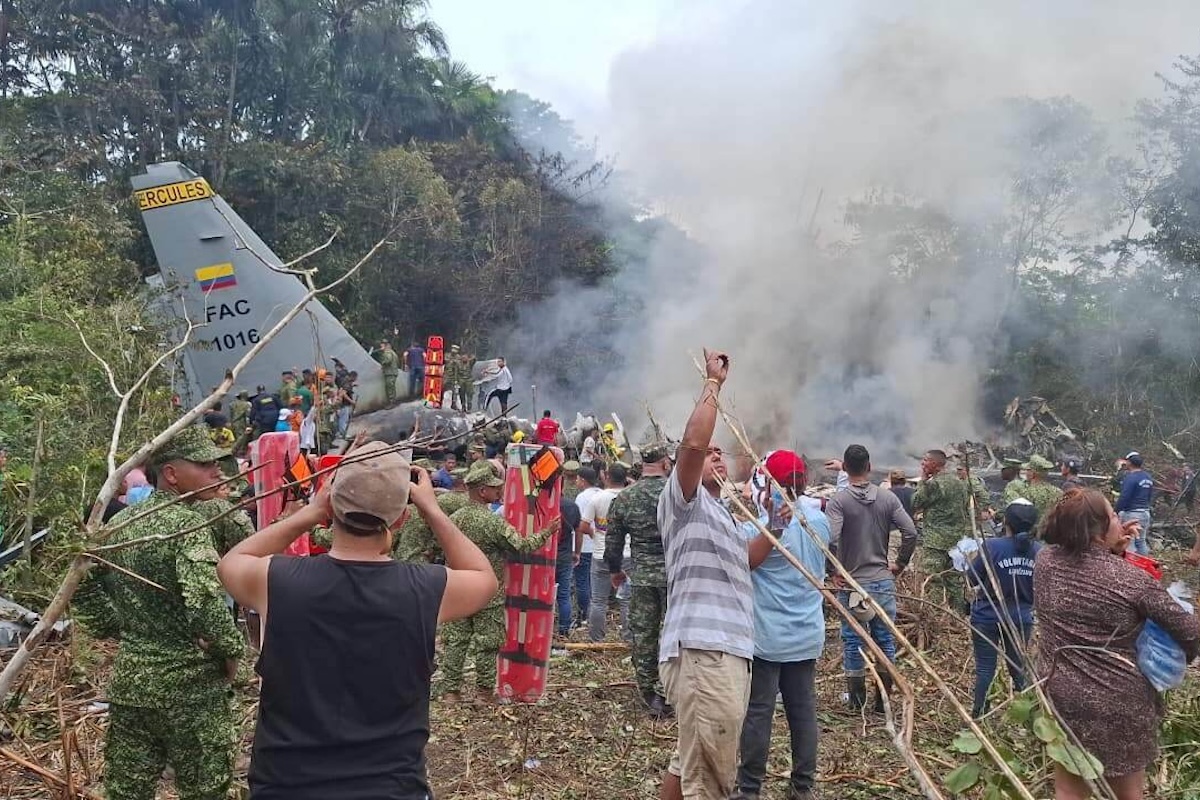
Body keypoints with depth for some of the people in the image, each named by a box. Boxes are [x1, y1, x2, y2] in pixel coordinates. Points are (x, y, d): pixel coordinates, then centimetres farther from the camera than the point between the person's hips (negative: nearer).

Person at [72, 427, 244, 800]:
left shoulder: (119, 523, 6)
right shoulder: (188, 524, -18)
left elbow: (83, 588, 12)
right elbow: (203, 601, -30)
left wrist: (120, 628, 14)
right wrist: (231, 651, -15)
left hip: (128, 679, 7)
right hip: (191, 684, -7)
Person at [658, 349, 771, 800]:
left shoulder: (719, 514, 27)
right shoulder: (684, 500, -2)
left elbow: (746, 560, 28)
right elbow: (692, 443, -18)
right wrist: (713, 382, -10)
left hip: (726, 651, 10)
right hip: (701, 652, -10)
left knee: (689, 763, 20)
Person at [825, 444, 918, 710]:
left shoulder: (838, 500, -10)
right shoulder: (888, 497, 1)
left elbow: (830, 539, -21)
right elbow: (910, 531, -4)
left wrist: (832, 572, -8)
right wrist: (900, 563, 7)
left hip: (852, 582, -3)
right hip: (884, 580, 3)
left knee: (853, 641, 7)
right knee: (885, 639, 12)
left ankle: (857, 701, 13)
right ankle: (884, 700, 19)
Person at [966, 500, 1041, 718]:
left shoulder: (992, 547, -20)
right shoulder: (1039, 551, -10)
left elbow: (972, 580, -10)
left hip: (987, 617, -3)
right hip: (1021, 619, 3)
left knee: (985, 667, 7)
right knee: (1019, 666, 18)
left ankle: (978, 712, 15)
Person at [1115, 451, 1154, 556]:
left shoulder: (1130, 477, -16)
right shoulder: (1148, 477, 10)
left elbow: (1124, 497, -19)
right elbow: (1151, 496, 17)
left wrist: (1116, 511, -11)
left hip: (1131, 513, -8)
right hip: (1145, 512, 8)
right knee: (1141, 541, 16)